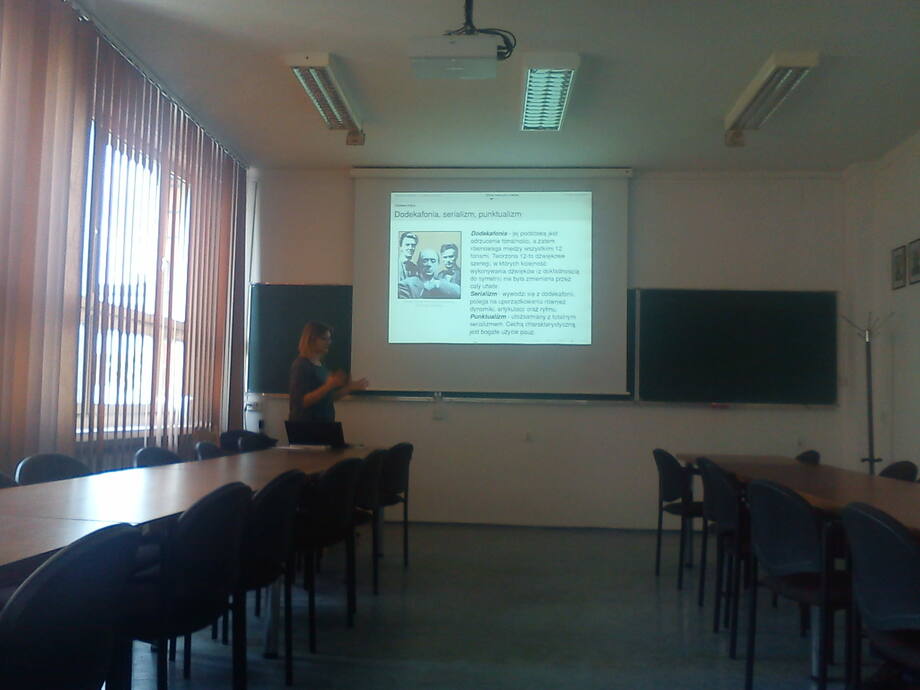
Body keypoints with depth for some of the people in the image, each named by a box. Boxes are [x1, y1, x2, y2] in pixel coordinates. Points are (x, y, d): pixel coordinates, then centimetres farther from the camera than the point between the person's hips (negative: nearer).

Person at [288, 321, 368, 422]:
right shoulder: (301, 365, -13)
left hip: (323, 424, 8)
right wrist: (329, 386, -28)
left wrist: (351, 387, 8)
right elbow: (302, 401, -22)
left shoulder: (321, 365, 11)